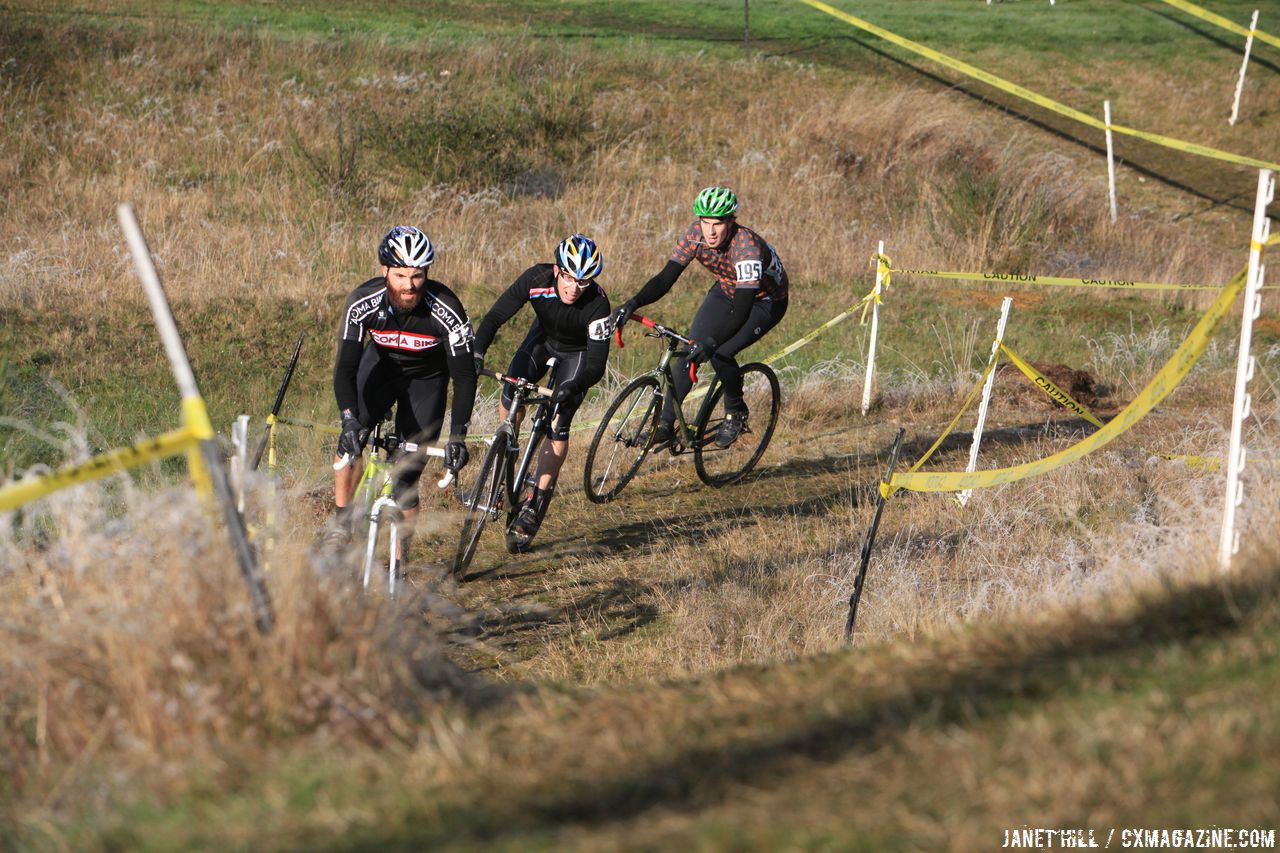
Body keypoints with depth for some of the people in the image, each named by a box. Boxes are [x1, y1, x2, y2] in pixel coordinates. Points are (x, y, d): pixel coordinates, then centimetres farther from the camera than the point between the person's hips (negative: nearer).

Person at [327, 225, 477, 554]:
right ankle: (341, 523, -8)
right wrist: (349, 419, -47)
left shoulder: (446, 311, -34)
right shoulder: (362, 302, -30)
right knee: (351, 437, -25)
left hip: (426, 379, -1)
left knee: (407, 477, -7)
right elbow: (345, 367, -31)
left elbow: (464, 376, -28)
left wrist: (457, 436, -36)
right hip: (381, 365, 1)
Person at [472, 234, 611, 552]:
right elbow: (495, 317, -28)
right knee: (512, 392, -16)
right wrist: (476, 352, -44)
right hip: (544, 337, 3)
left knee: (557, 425, -14)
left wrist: (573, 387, -54)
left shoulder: (597, 305, -37)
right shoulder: (537, 279, -32)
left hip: (577, 354, -3)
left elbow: (597, 364, -36)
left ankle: (534, 509, -11)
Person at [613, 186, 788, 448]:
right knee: (690, 350, -13)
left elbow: (742, 308, -44)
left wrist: (711, 343, -56)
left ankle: (736, 413, 3)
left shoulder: (747, 246, -38)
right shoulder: (695, 235, -23)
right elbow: (666, 278, -24)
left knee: (720, 354, -24)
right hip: (726, 291, 5)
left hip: (766, 301, -5)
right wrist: (633, 303, -42)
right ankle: (665, 425, -7)